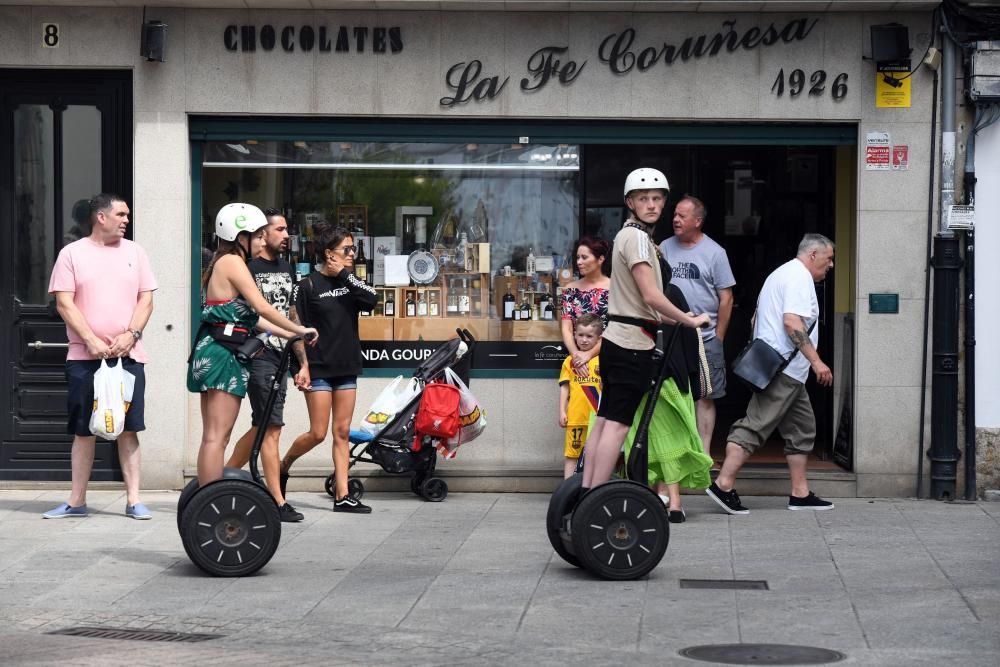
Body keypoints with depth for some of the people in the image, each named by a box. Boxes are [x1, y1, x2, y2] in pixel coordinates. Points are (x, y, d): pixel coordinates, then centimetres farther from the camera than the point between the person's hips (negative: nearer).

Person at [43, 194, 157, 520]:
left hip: (128, 355, 2)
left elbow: (146, 299, 8)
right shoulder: (72, 253, 3)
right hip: (85, 357, -1)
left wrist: (130, 335, -8)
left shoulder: (134, 251, 11)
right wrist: (92, 341, -13)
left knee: (129, 429, 0)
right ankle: (77, 501, 10)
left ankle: (134, 500, 3)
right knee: (83, 431, 3)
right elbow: (64, 303, -4)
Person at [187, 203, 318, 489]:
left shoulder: (221, 263, 22)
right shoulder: (232, 262, -9)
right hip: (223, 353, -10)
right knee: (217, 436, -11)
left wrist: (291, 335, 16)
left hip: (212, 353, 10)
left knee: (212, 436, 11)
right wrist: (300, 330, -6)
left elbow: (251, 317, 19)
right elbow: (262, 307, -15)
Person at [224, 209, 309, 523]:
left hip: (279, 356, 8)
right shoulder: (248, 267, -8)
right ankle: (278, 502, -5)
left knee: (261, 427, 12)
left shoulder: (286, 269, 17)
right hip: (258, 355, -8)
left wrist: (303, 361, 18)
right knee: (271, 427, -8)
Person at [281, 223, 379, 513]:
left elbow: (372, 298, -9)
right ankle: (283, 466, 21)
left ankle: (342, 496, 5)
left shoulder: (349, 281, 10)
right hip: (319, 368, -6)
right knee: (318, 433, -5)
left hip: (346, 367, 6)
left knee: (342, 433, 4)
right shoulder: (309, 285, -6)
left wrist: (345, 275, -10)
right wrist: (302, 366, -14)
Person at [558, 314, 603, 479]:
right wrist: (562, 411, -1)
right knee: (572, 452, 4)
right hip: (575, 415, 0)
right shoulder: (570, 361, 4)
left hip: (597, 416, 0)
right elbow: (564, 388, 5)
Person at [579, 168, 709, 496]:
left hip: (617, 339, 10)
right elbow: (651, 296, -18)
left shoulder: (627, 234, 18)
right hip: (633, 341, -10)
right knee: (618, 423, -10)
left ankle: (586, 491, 9)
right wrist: (690, 320, -9)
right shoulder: (637, 237, -12)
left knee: (605, 419, 8)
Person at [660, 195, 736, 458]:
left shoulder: (714, 252, -2)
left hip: (705, 340, -3)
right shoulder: (665, 248, 6)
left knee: (704, 397, 1)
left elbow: (726, 298, -1)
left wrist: (717, 337, -3)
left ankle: (704, 453, 6)